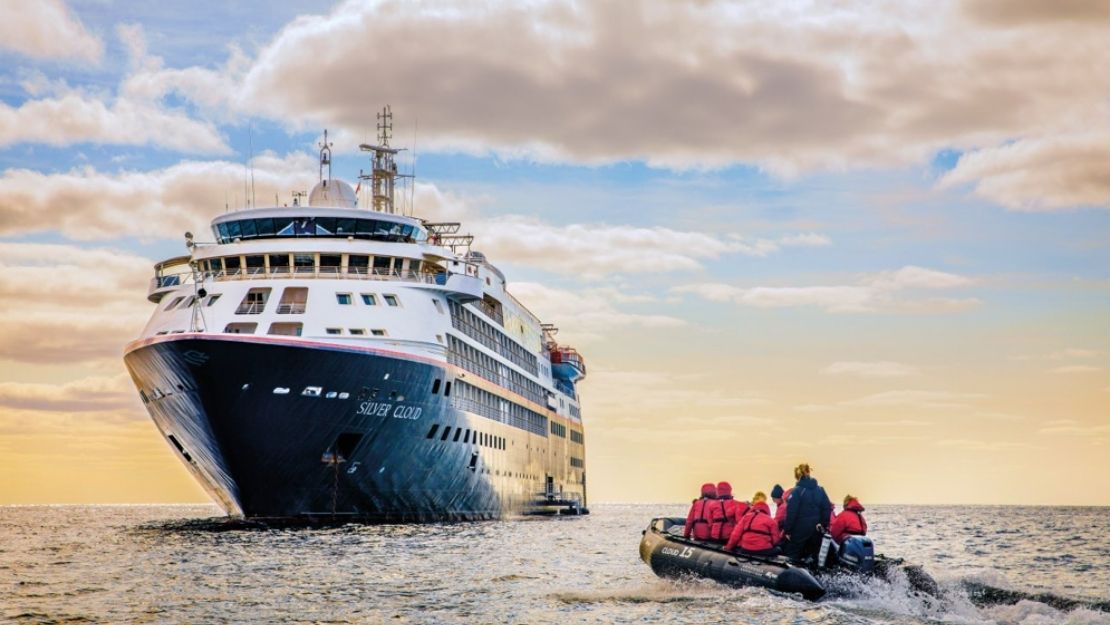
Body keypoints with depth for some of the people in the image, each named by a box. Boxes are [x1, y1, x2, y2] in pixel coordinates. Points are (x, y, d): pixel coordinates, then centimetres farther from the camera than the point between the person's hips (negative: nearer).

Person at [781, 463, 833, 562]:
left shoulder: (797, 491, -11)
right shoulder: (820, 490, 6)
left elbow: (791, 512, -14)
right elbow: (827, 509, 5)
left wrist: (787, 530, -10)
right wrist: (823, 525, 9)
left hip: (800, 529, -5)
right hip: (816, 529, 5)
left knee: (791, 556, 2)